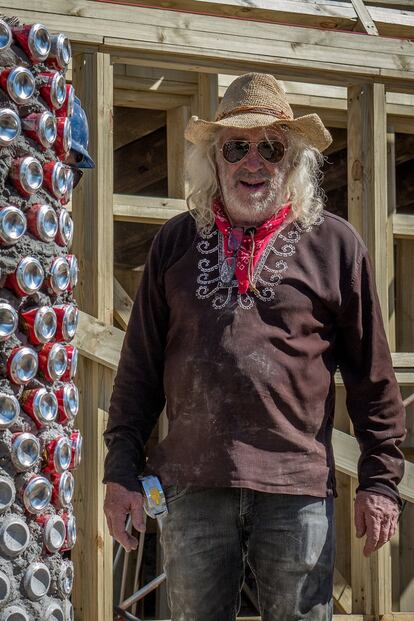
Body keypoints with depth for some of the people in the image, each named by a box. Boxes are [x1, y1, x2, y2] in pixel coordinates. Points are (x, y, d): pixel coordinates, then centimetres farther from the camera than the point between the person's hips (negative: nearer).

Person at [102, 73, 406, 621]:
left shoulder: (334, 243, 5)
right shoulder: (176, 243, 11)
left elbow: (373, 375, 6)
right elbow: (140, 366, 12)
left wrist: (380, 479, 2)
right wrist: (123, 469, 6)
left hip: (298, 492, -2)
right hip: (192, 488, 2)